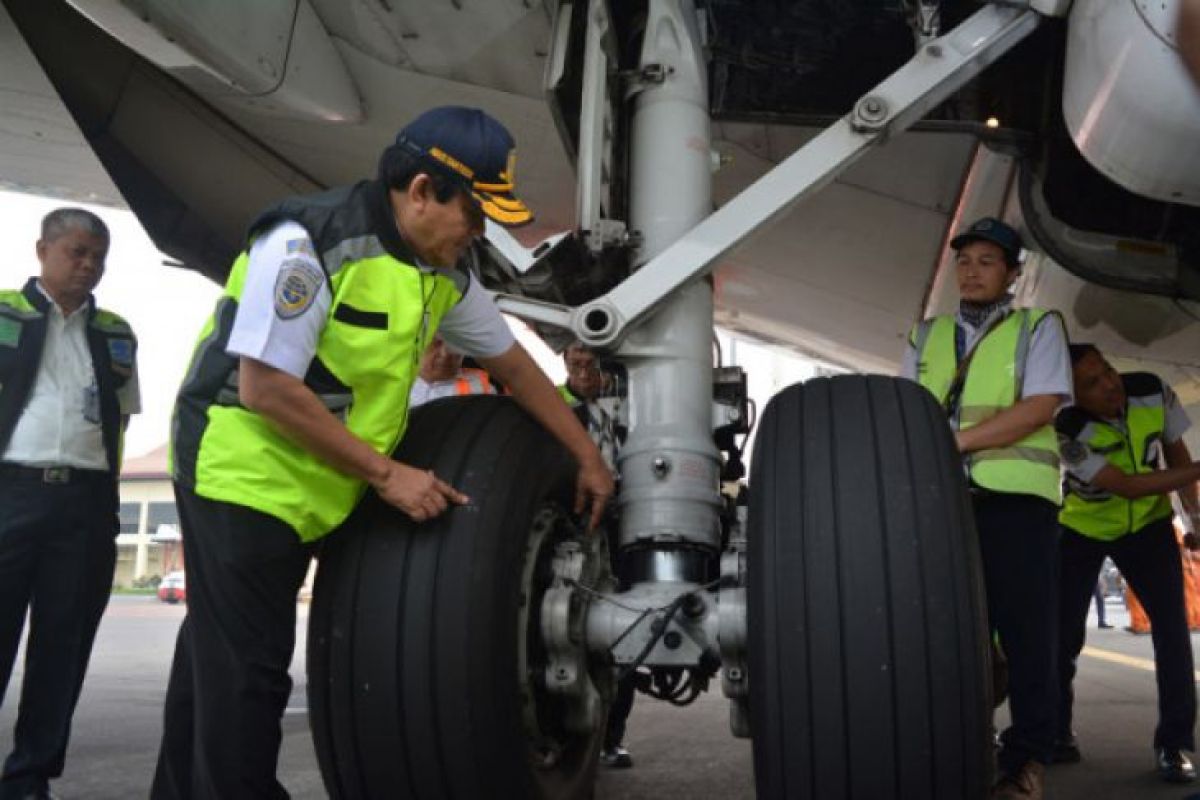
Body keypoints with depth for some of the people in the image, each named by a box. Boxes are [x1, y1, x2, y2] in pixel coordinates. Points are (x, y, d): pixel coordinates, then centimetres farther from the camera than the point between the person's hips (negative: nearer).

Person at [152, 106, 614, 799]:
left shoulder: (444, 273, 2)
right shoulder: (310, 242, -22)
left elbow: (514, 364, 11)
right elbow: (265, 388, -25)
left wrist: (588, 457, 10)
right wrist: (388, 474, -21)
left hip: (310, 491, 8)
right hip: (241, 472, -8)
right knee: (245, 669, -5)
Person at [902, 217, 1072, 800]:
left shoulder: (1038, 327, 8)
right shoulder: (927, 336, 20)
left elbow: (1040, 407, -7)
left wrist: (956, 439, -15)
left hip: (1016, 498, -3)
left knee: (1023, 627, 0)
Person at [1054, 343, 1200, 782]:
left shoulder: (1153, 392, -20)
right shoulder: (1069, 430, -32)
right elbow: (1126, 486, -34)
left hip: (1146, 523, 3)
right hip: (1082, 528, -3)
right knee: (1062, 632, -1)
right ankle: (1055, 731, 17)